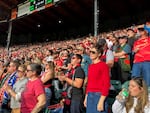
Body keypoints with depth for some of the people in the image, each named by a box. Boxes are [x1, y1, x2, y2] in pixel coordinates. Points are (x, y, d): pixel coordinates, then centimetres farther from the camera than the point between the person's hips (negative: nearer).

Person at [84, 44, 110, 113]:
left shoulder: (103, 65, -10)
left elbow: (106, 84, -14)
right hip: (90, 96, 7)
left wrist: (101, 101, -18)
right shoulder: (90, 66, 12)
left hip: (99, 96, -7)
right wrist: (86, 97, 15)